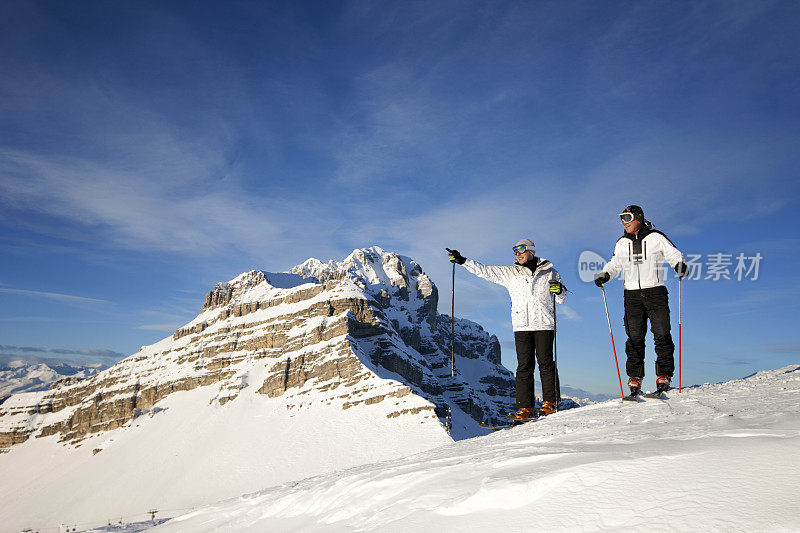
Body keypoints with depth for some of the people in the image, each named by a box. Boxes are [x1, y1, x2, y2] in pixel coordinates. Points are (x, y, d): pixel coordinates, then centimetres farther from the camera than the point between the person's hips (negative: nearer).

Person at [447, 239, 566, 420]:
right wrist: (462, 261, 2)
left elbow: (561, 299, 13)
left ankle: (551, 402, 9)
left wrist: (559, 290, -10)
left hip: (544, 324, -1)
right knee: (524, 366, -2)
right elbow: (485, 271, 9)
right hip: (522, 325, 1)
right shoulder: (509, 273, 11)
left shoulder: (548, 272, 9)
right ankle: (525, 407, 0)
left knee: (546, 363, -2)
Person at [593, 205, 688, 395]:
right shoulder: (622, 243, 14)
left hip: (655, 292, -3)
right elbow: (614, 264, 23)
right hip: (632, 295, 3)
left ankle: (663, 377, 2)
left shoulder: (656, 238, 3)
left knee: (661, 335, -6)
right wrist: (604, 275, 4)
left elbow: (674, 255, 4)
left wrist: (680, 266, -18)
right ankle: (634, 379, 4)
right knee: (634, 338, 0)